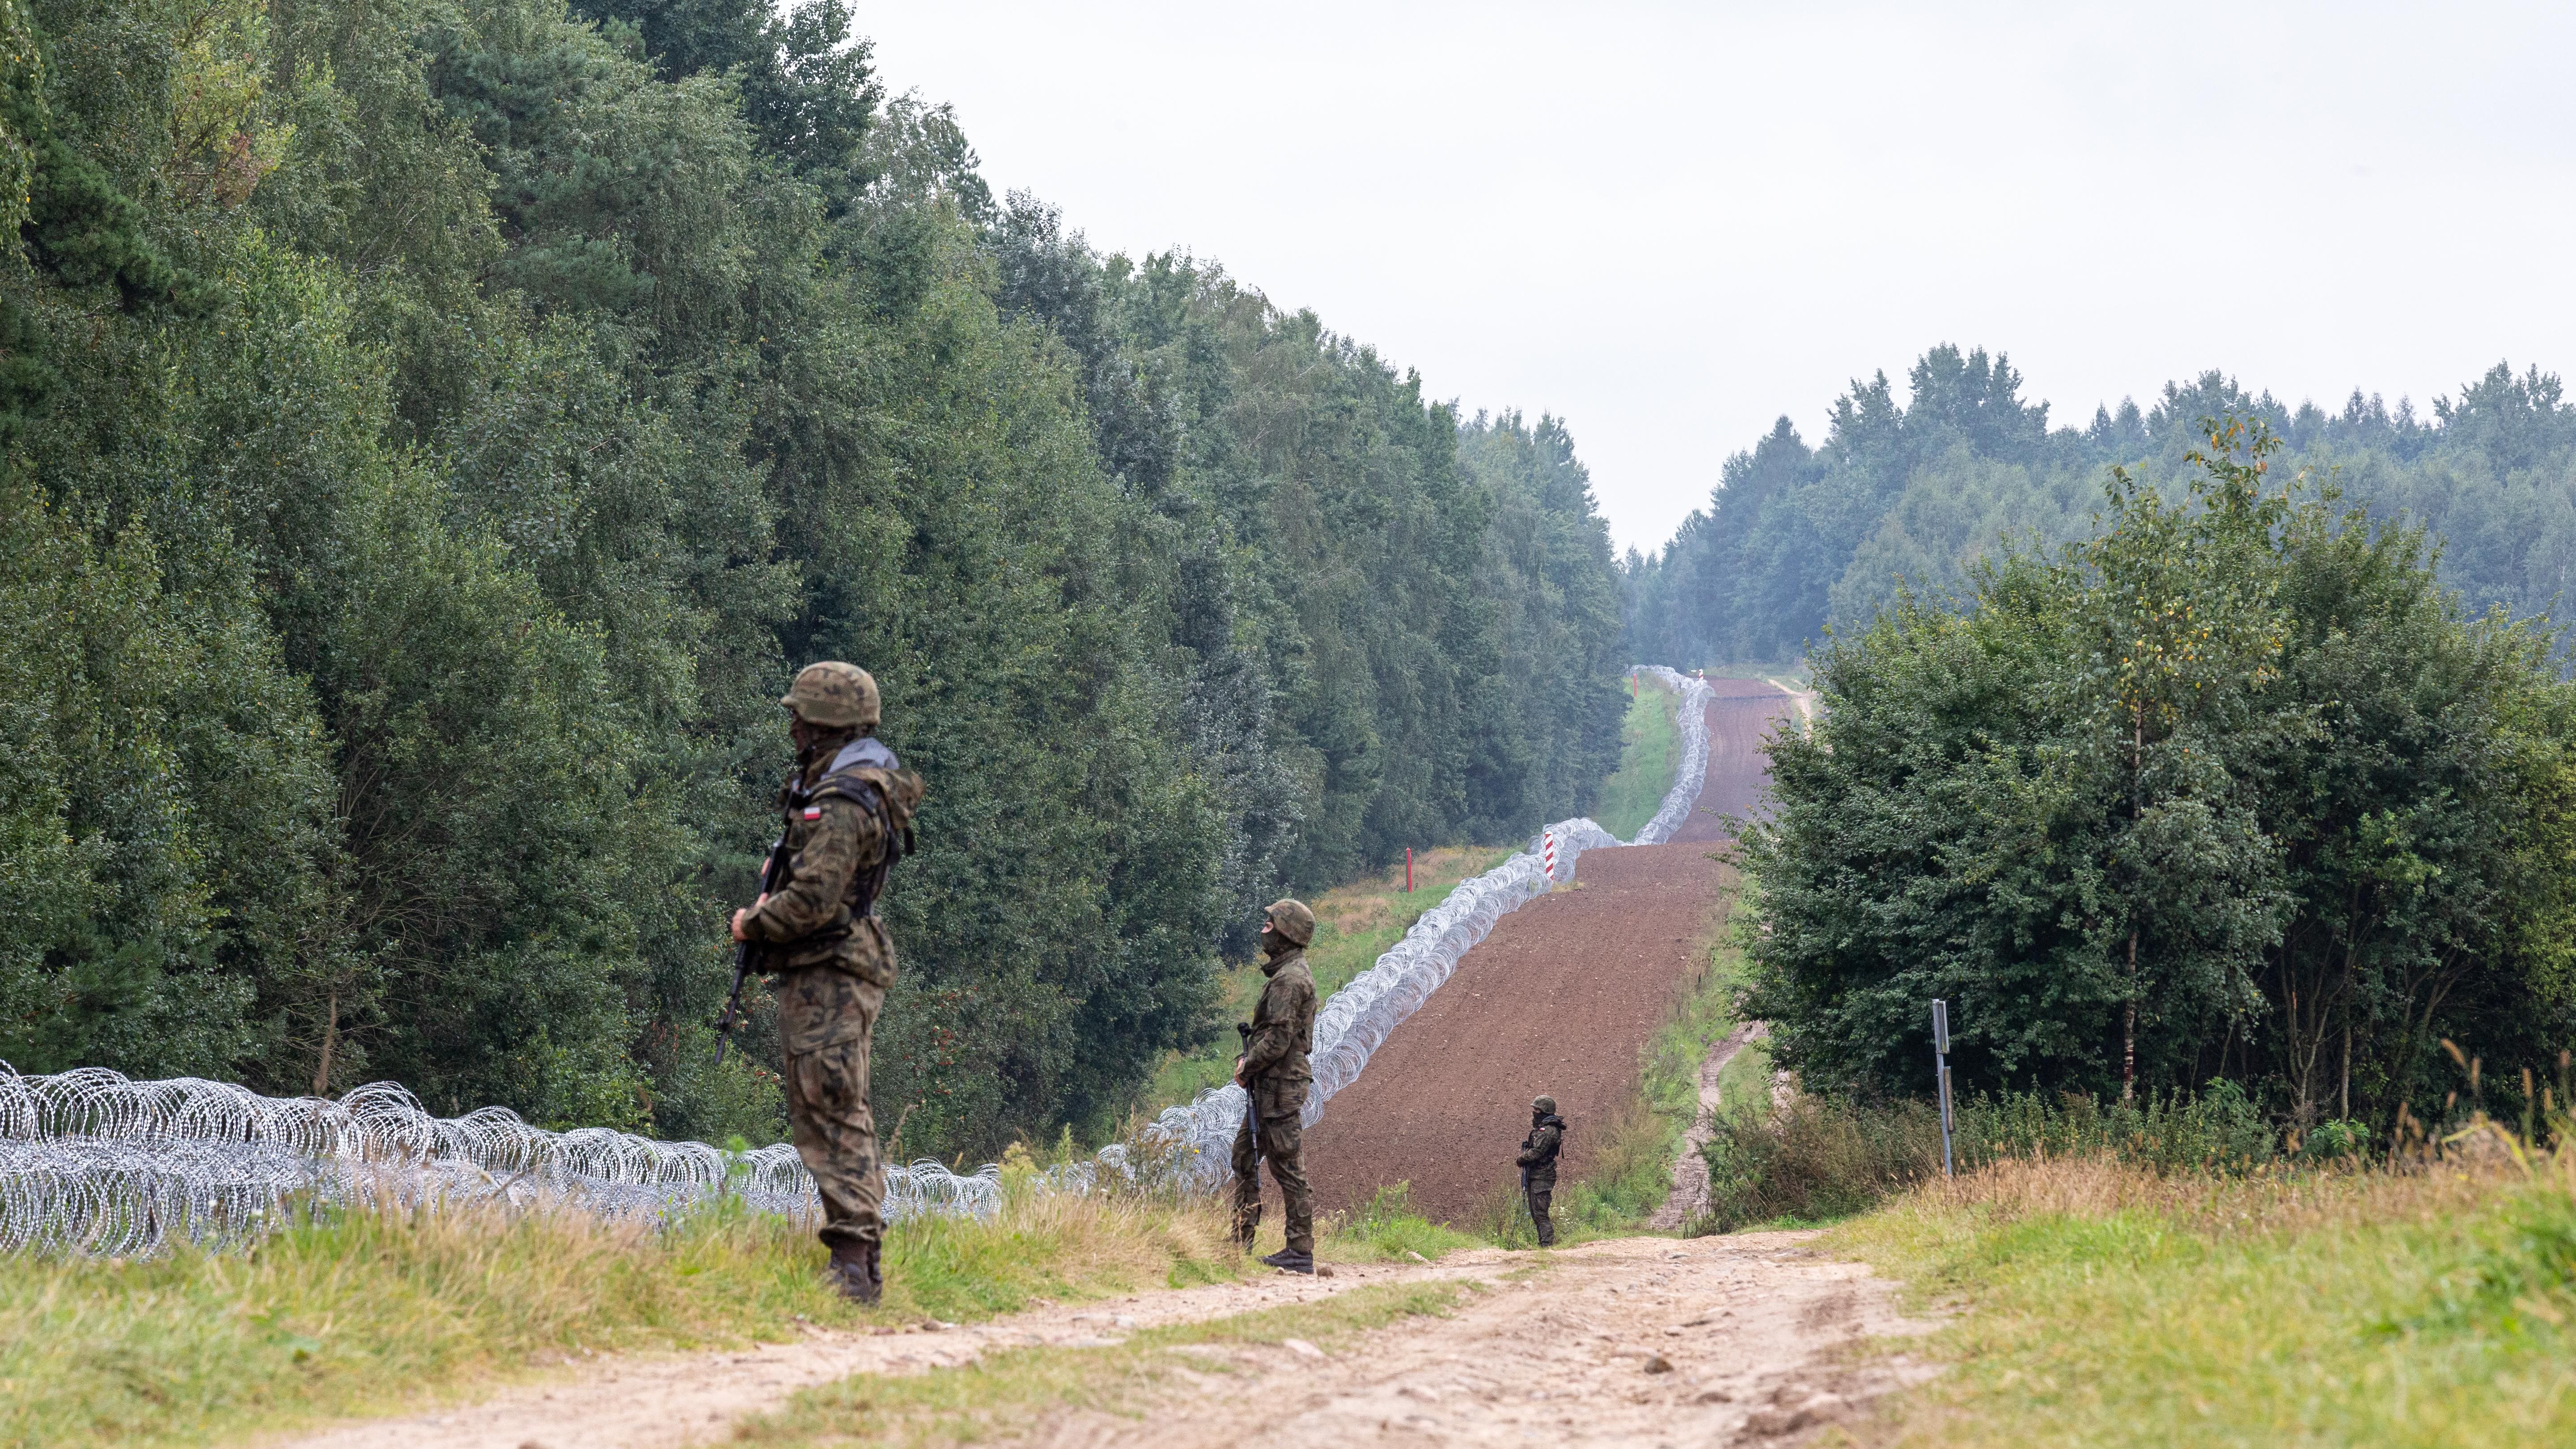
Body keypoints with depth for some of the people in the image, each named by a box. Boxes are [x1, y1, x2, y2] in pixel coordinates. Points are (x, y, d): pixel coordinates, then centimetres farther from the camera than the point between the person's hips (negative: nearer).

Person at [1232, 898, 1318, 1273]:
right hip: (1269, 1086, 11)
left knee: (1287, 1166, -7)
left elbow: (1279, 1037, -22)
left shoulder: (1290, 979, -17)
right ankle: (1241, 1240, 21)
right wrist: (1248, 1059, 10)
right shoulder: (1289, 973, 16)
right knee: (1244, 1154, 16)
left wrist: (1248, 1067, -10)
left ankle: (1301, 1251, -5)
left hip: (1281, 1086, -11)